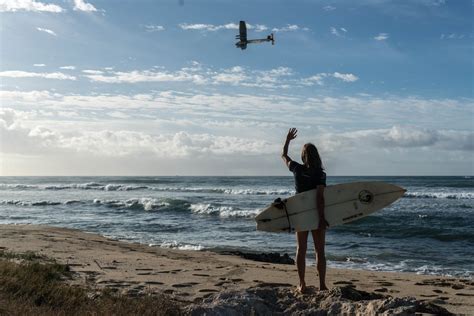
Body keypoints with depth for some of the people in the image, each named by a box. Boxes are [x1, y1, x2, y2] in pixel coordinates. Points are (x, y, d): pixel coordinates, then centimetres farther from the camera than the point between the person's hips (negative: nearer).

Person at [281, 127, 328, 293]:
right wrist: (322, 217, -21)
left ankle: (302, 284, 12)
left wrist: (288, 139, 25)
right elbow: (319, 197, -22)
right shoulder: (320, 174, -14)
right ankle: (322, 285, 9)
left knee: (301, 249, 11)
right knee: (320, 251, 6)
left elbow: (284, 156, 15)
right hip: (316, 215, -3)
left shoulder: (297, 169, -4)